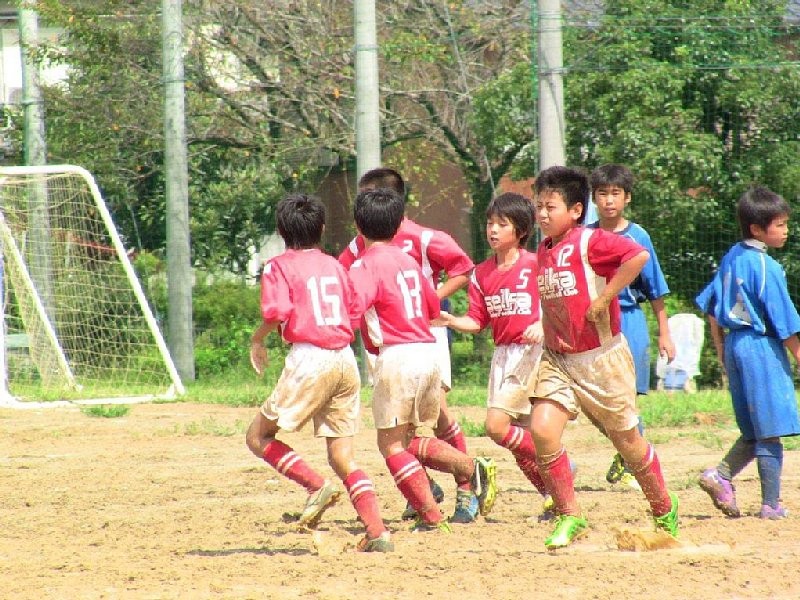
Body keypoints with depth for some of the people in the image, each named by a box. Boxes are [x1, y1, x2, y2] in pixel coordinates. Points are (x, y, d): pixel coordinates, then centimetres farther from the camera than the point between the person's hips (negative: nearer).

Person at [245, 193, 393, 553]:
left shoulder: (279, 267, 2)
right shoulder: (334, 266, 17)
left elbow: (277, 312, -14)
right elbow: (353, 311, 12)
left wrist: (259, 337, 4)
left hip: (309, 358, -6)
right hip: (346, 360, 6)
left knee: (259, 436, 7)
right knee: (342, 455, 9)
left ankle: (317, 486, -12)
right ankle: (378, 533, -5)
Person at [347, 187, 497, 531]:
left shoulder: (366, 264, -6)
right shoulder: (407, 260, 15)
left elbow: (353, 305, -23)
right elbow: (433, 307, 23)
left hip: (396, 357, -7)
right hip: (429, 352, 7)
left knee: (390, 444, 2)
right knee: (408, 440, 19)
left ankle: (431, 515, -6)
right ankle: (473, 470, 1)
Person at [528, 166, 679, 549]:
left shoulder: (590, 241, -15)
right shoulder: (543, 250, 8)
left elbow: (638, 255, -31)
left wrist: (603, 300, -27)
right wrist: (545, 332, 7)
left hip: (601, 357, -6)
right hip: (557, 359, 6)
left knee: (627, 439, 8)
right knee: (542, 430, -14)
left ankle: (665, 510, 30)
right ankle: (569, 517, -3)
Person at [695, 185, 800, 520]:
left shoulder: (732, 257, 8)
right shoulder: (765, 267, -15)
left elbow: (709, 305, 14)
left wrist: (721, 349, 21)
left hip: (735, 344, 8)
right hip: (761, 347, -8)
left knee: (753, 433, 16)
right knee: (770, 433, -2)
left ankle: (721, 475, 0)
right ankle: (771, 504, 0)